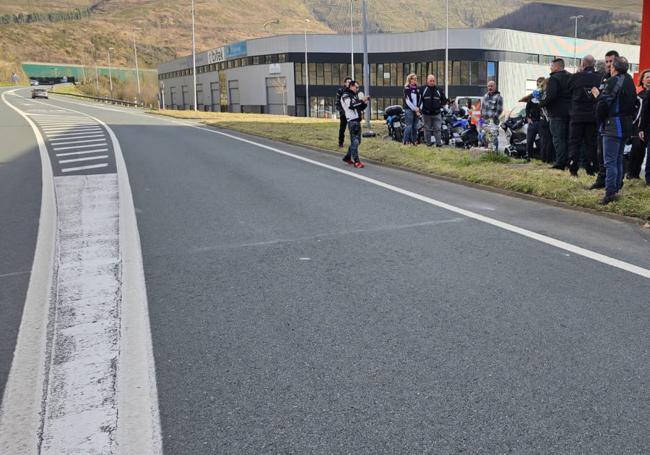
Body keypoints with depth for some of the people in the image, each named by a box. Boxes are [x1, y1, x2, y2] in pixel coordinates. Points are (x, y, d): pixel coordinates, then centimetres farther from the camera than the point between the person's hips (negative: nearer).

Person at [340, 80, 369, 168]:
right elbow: (351, 105, -23)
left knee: (357, 141, 14)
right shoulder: (346, 95, -5)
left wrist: (365, 103, 3)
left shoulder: (354, 96, 22)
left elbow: (361, 108, 22)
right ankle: (356, 161, -9)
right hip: (352, 121, -9)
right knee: (355, 141, -10)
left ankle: (347, 157, 24)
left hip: (357, 121, 9)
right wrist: (362, 101, -19)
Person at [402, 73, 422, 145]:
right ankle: (406, 140, -7)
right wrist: (415, 109, -11)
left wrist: (419, 108, 0)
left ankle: (414, 140, 13)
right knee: (409, 126, -11)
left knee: (415, 126, 7)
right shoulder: (407, 88, -2)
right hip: (409, 109, -6)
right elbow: (408, 100, -10)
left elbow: (420, 99, 14)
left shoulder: (417, 88, 16)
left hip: (417, 110, 6)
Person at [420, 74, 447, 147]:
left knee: (437, 129, -2)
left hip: (436, 113, 1)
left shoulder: (439, 90, 7)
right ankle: (428, 143, 12)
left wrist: (440, 105, 1)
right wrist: (420, 107, -1)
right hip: (426, 113, -1)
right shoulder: (423, 90, 1)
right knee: (427, 129, 5)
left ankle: (439, 142, -1)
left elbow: (444, 100, 15)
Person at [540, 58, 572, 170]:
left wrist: (542, 103, -6)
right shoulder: (571, 78, 14)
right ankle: (569, 161, 14)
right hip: (570, 113, 7)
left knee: (558, 138, -6)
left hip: (557, 113, -7)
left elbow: (550, 96, -22)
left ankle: (560, 163, -9)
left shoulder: (553, 79, -12)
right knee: (568, 138, 12)